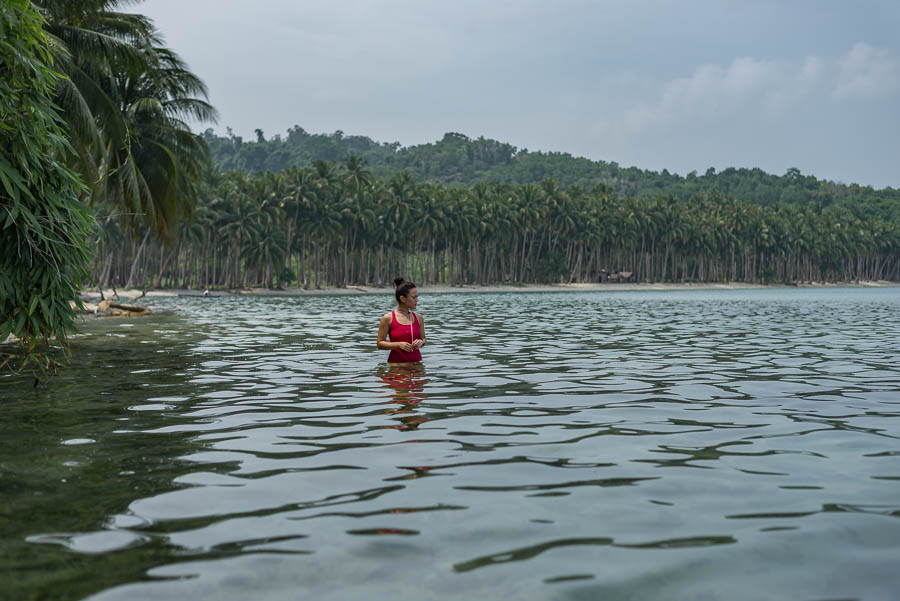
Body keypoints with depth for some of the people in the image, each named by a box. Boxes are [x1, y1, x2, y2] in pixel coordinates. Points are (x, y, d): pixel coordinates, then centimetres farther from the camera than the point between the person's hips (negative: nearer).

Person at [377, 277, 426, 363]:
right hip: (396, 362, -3)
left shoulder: (418, 318, 7)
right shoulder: (388, 318, -4)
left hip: (416, 362, 3)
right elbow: (379, 344, -2)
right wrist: (398, 345, -16)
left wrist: (421, 342, -5)